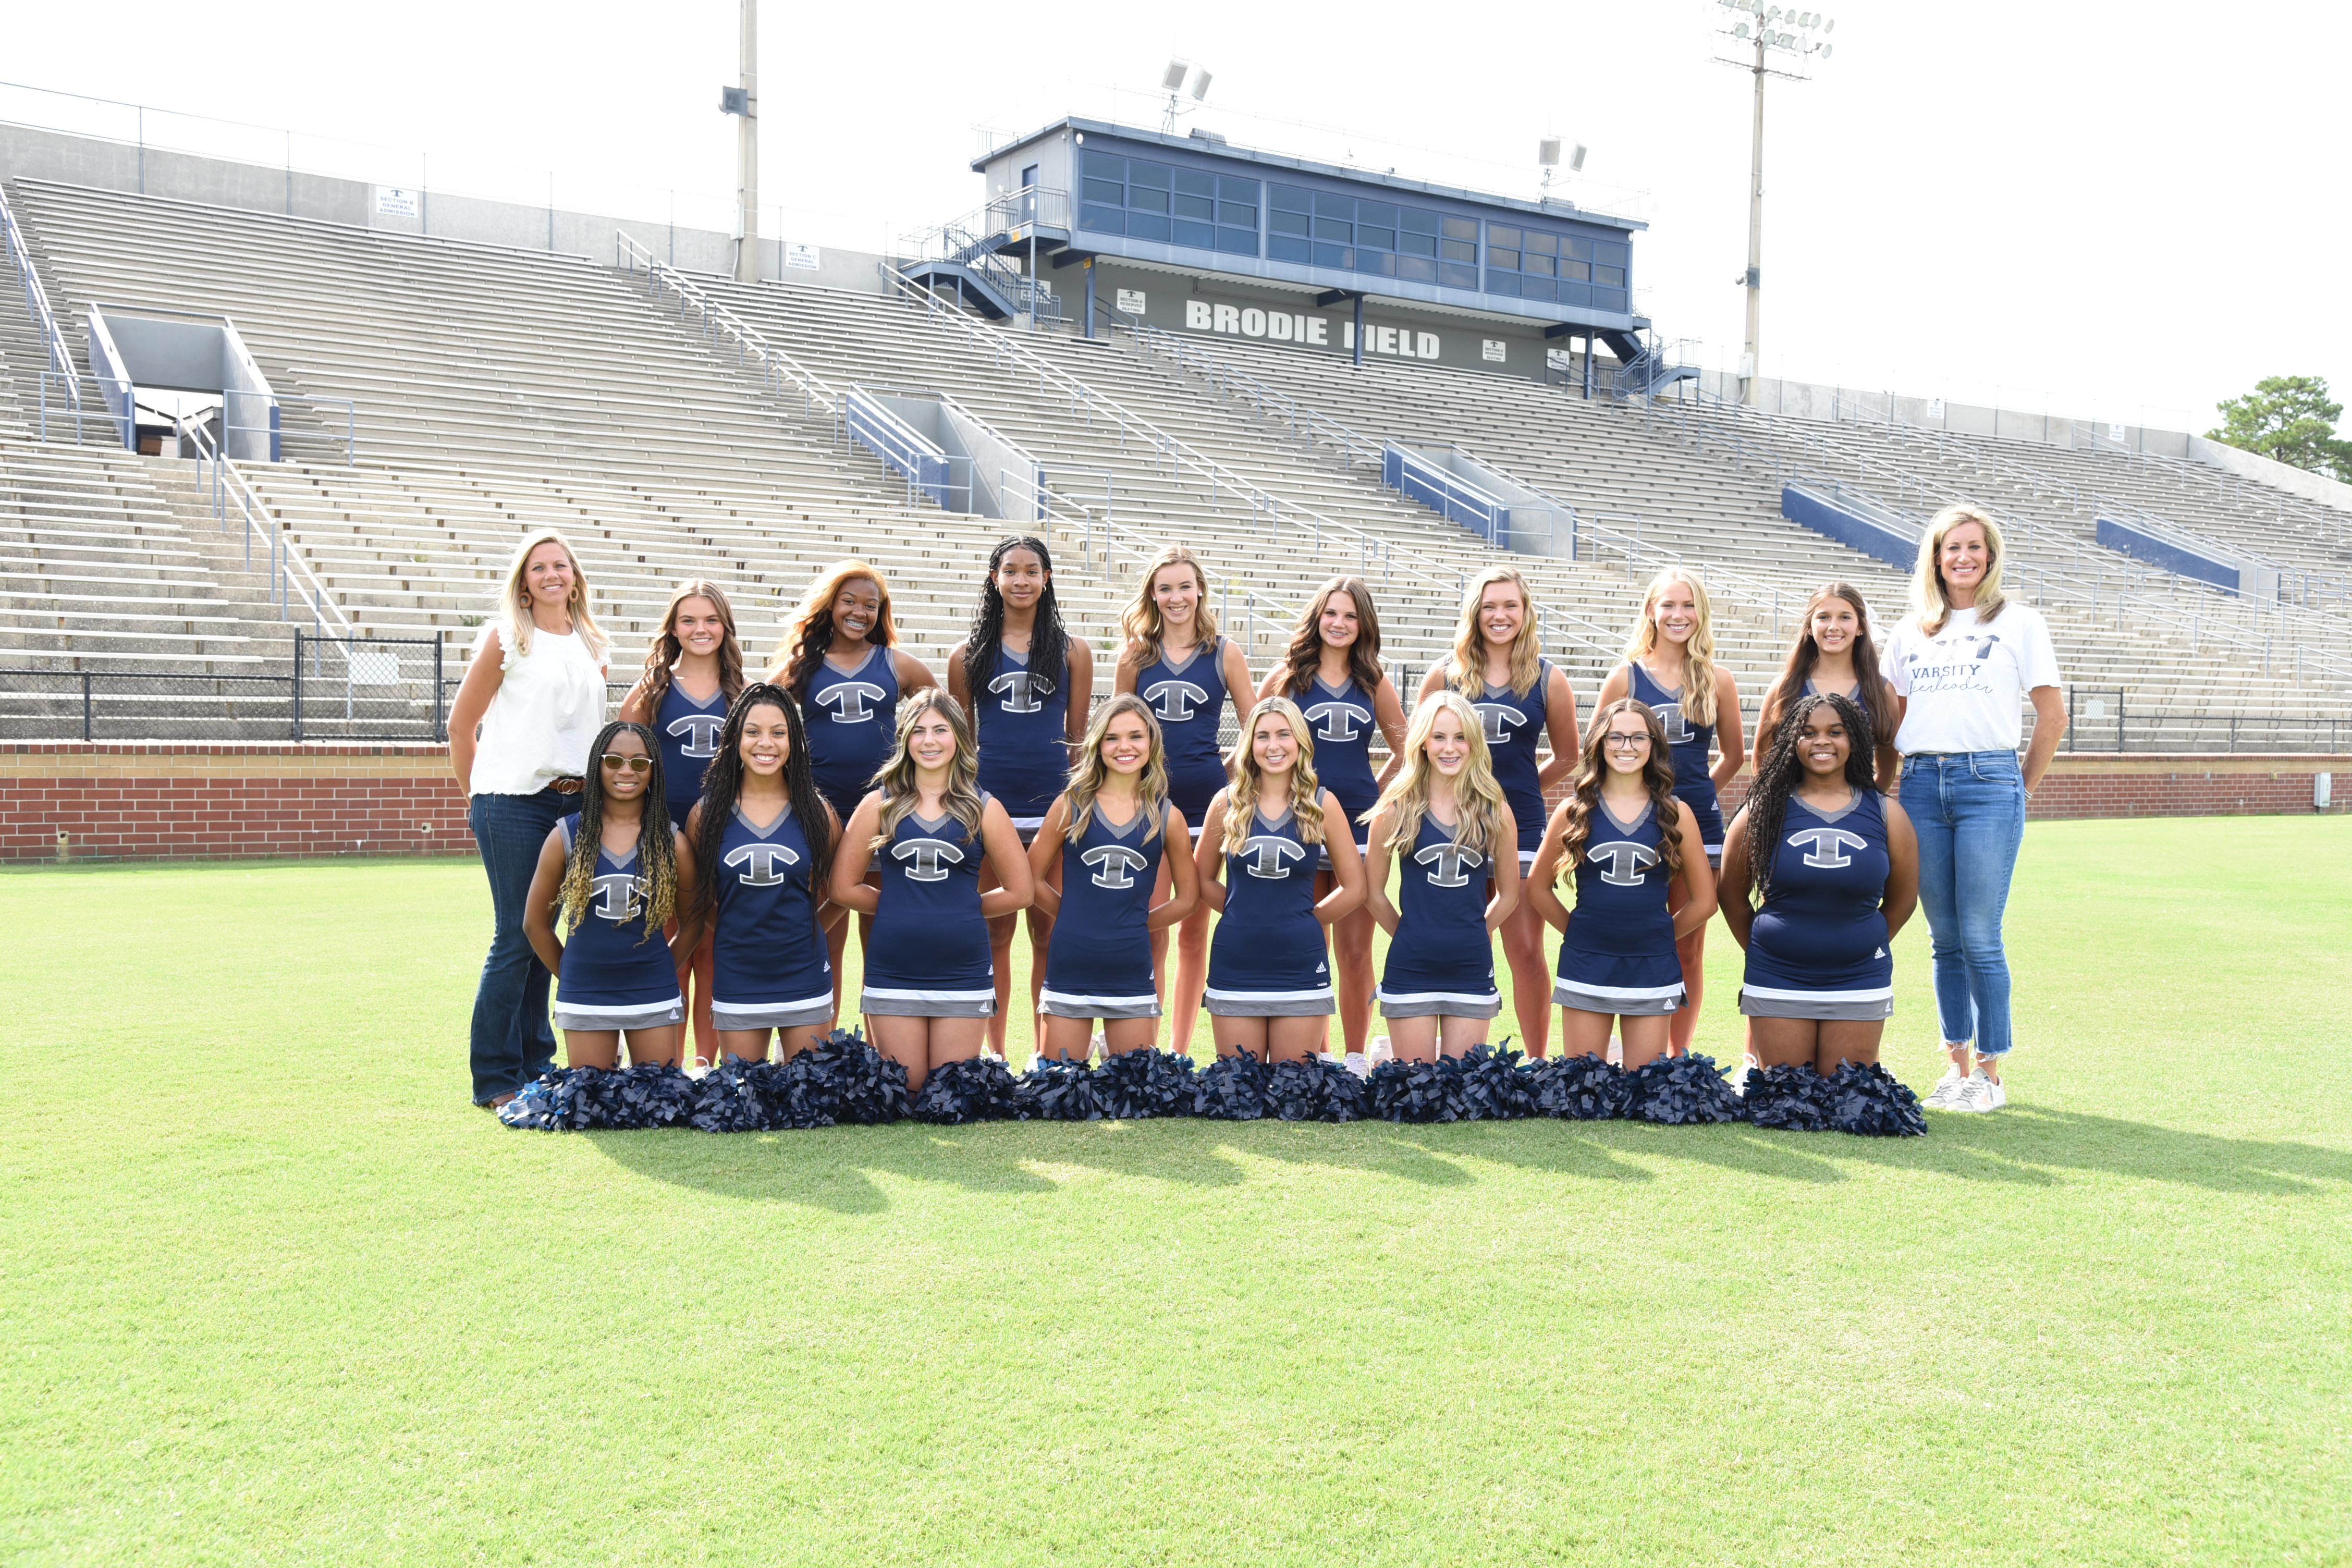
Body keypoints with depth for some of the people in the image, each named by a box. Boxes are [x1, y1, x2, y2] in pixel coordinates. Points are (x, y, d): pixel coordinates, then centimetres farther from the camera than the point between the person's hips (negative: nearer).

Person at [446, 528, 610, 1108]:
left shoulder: (591, 645, 15)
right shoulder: (505, 637, 1)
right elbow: (461, 724, 3)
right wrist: (477, 798, 4)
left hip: (575, 799, 5)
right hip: (514, 801, -5)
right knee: (515, 939, -5)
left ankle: (536, 1064, 20)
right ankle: (495, 1077, 4)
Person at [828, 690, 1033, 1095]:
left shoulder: (984, 809, 3)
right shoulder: (879, 805, 4)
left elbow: (1019, 892, 7)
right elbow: (844, 887, 4)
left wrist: (962, 907, 4)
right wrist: (899, 906, 5)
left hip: (963, 975, 0)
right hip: (892, 975, 0)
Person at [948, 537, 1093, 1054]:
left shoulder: (1073, 651, 8)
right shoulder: (971, 654, 8)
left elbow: (1077, 737, 10)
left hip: (1053, 803, 0)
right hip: (990, 802, 0)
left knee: (1049, 931, 3)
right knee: (995, 930, 4)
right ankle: (994, 1053, 14)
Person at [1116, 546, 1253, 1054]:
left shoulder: (1225, 653, 4)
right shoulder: (1135, 655, 7)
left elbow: (1255, 731, 7)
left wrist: (1225, 769, -2)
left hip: (1206, 802, 0)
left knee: (1194, 930, 7)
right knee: (1150, 928, -5)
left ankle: (1180, 1050, 17)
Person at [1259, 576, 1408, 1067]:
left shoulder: (1374, 683, 9)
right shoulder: (1287, 677, 4)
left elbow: (1405, 750, 20)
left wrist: (1373, 794, 11)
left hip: (1359, 828, 2)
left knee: (1356, 952, 4)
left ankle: (1355, 1058, 15)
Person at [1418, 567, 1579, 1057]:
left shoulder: (1547, 680, 2)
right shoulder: (1445, 675, 2)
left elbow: (1567, 757, 13)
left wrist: (1521, 791, 9)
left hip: (1521, 828, -1)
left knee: (1526, 951, 0)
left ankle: (1537, 1061, 11)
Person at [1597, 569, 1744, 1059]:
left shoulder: (1717, 681, 6)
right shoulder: (1625, 677, 1)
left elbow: (1734, 755, 17)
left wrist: (1695, 792, 9)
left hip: (1699, 824, 2)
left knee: (1690, 948, 7)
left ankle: (1680, 1054, 18)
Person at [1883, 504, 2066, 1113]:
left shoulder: (2019, 622, 4)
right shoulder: (1911, 630, 14)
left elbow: (2053, 715, 4)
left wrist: (2021, 788, 4)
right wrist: (1889, 782, 9)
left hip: (1988, 781, -4)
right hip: (1921, 783, 4)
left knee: (1980, 937, -5)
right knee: (1943, 938, 8)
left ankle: (1990, 1073, 6)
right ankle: (1956, 1066, 17)